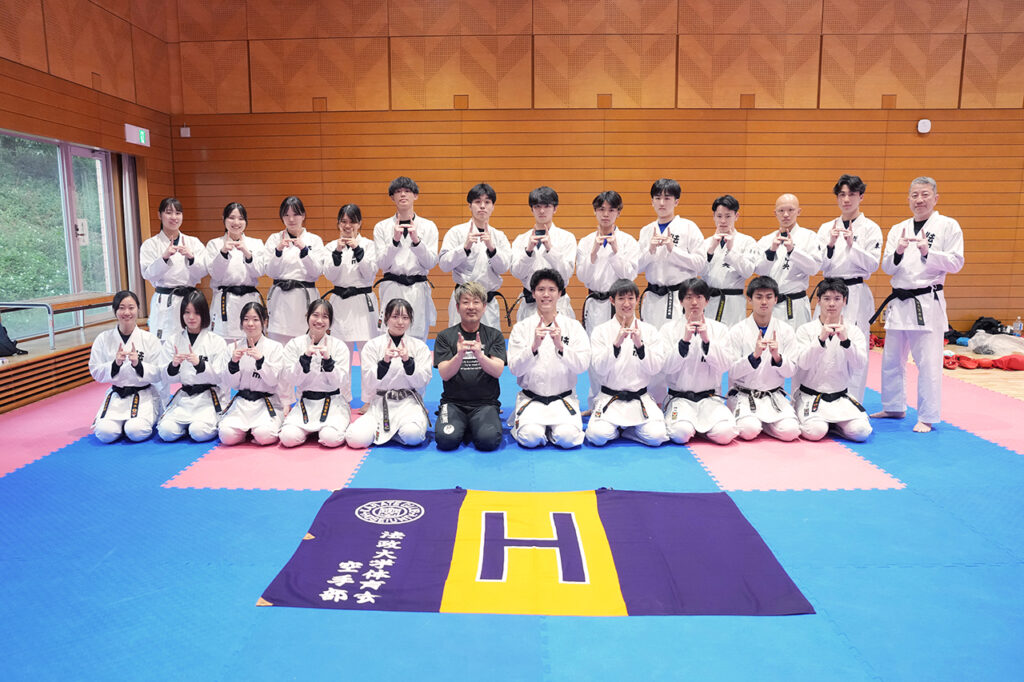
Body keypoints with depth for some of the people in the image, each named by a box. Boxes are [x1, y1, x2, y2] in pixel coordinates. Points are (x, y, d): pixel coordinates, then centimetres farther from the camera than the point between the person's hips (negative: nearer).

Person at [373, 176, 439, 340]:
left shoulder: (428, 226, 6)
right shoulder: (382, 227, 6)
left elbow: (431, 263, -1)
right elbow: (382, 264, -1)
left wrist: (416, 240, -16)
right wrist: (395, 240, -15)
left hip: (418, 291, 0)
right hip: (392, 289, 0)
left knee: (418, 339, 1)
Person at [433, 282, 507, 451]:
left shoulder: (494, 335, 7)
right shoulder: (445, 336, 6)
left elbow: (497, 371, -7)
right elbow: (445, 374, -6)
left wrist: (479, 355, -26)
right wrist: (459, 355, -25)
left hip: (486, 402, 0)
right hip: (453, 402, 0)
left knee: (489, 440, -27)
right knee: (446, 439, -27)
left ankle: (472, 429, 6)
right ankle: (461, 427, 7)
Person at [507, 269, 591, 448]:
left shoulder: (574, 327, 2)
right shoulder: (521, 328, 2)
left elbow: (582, 365, -8)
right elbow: (515, 368, -6)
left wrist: (560, 346, -24)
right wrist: (534, 346, -23)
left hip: (563, 398, 1)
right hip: (531, 399, 0)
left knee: (567, 437, -25)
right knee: (531, 437, -26)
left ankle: (551, 428, 8)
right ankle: (523, 422, 8)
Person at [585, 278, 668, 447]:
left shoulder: (649, 331, 3)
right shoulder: (601, 331, -1)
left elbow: (655, 368, -5)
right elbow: (600, 368, -11)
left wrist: (640, 345, -20)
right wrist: (616, 344, -25)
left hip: (640, 399, 2)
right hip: (610, 399, -1)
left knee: (656, 436, -20)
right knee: (598, 436, -25)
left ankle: (622, 427, 9)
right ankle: (612, 425, 11)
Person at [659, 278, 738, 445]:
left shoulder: (719, 329, 6)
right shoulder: (669, 329, 1)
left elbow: (725, 365, -4)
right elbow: (666, 367, -8)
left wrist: (707, 340, -18)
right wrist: (684, 340, -20)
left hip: (710, 397, 2)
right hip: (680, 397, -1)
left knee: (725, 434, -25)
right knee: (681, 434, -30)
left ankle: (698, 425, 6)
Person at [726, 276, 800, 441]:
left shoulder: (786, 331, 1)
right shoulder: (737, 331, -6)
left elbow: (790, 371, 0)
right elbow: (732, 372, -9)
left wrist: (777, 357, -22)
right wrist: (754, 356, -26)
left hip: (774, 395, 3)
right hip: (743, 394, -3)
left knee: (790, 431, -22)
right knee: (749, 430, -30)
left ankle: (762, 421, 10)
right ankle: (746, 419, 7)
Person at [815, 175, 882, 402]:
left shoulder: (870, 228, 2)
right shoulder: (826, 228, 10)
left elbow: (872, 265, -6)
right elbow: (821, 265, 4)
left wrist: (852, 244, -19)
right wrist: (831, 244, -13)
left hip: (856, 295, -3)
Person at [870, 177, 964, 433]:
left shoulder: (948, 226, 0)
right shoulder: (898, 229, 12)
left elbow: (956, 262, -6)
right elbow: (887, 268, 7)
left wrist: (927, 252, -19)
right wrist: (898, 252, -13)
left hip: (927, 303, -5)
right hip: (899, 302, 5)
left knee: (928, 363, -4)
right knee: (891, 361, 12)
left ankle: (927, 418, 5)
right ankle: (894, 407, 28)